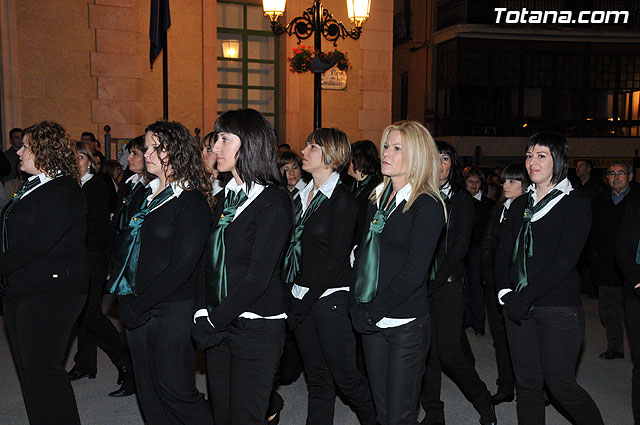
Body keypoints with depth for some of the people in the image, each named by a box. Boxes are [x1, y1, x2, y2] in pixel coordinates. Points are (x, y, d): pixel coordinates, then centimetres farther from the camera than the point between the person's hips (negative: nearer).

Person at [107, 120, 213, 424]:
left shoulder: (192, 201, -12)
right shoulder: (145, 196, 13)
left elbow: (182, 265, -17)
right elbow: (126, 245, 14)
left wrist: (140, 304, -16)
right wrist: (126, 299, 0)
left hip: (173, 311, -7)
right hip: (138, 309, 8)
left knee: (174, 390, -3)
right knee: (147, 391, 14)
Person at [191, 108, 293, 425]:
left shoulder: (274, 200, -12)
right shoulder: (225, 197, 10)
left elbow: (258, 276, -18)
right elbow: (209, 261, 9)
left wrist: (215, 321, -14)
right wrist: (202, 314, -2)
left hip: (255, 326, -7)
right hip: (218, 325, 7)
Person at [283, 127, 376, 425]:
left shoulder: (343, 202, -10)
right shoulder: (303, 197, 12)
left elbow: (336, 258, -14)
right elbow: (294, 248, 12)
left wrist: (306, 300, -14)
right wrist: (292, 295, 3)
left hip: (329, 297, -7)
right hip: (302, 298, 7)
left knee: (344, 376, 2)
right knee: (317, 378, 13)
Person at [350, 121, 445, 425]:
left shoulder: (427, 206, -11)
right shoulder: (379, 198, 11)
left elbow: (414, 272, -17)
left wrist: (374, 311, -15)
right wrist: (359, 307, 2)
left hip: (407, 323, -6)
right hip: (371, 321, 6)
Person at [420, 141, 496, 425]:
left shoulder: (462, 200, 1)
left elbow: (460, 247, -6)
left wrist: (434, 281, -12)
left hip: (448, 282, -3)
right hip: (421, 283, 3)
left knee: (449, 351, -6)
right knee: (427, 350, 5)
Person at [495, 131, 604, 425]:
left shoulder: (575, 202, -4)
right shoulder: (520, 205, 13)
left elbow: (565, 260, -13)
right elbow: (502, 255, 9)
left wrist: (524, 297, -16)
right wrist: (506, 293, -8)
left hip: (559, 309, -5)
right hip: (519, 308, 5)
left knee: (561, 386, 1)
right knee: (527, 384, 9)